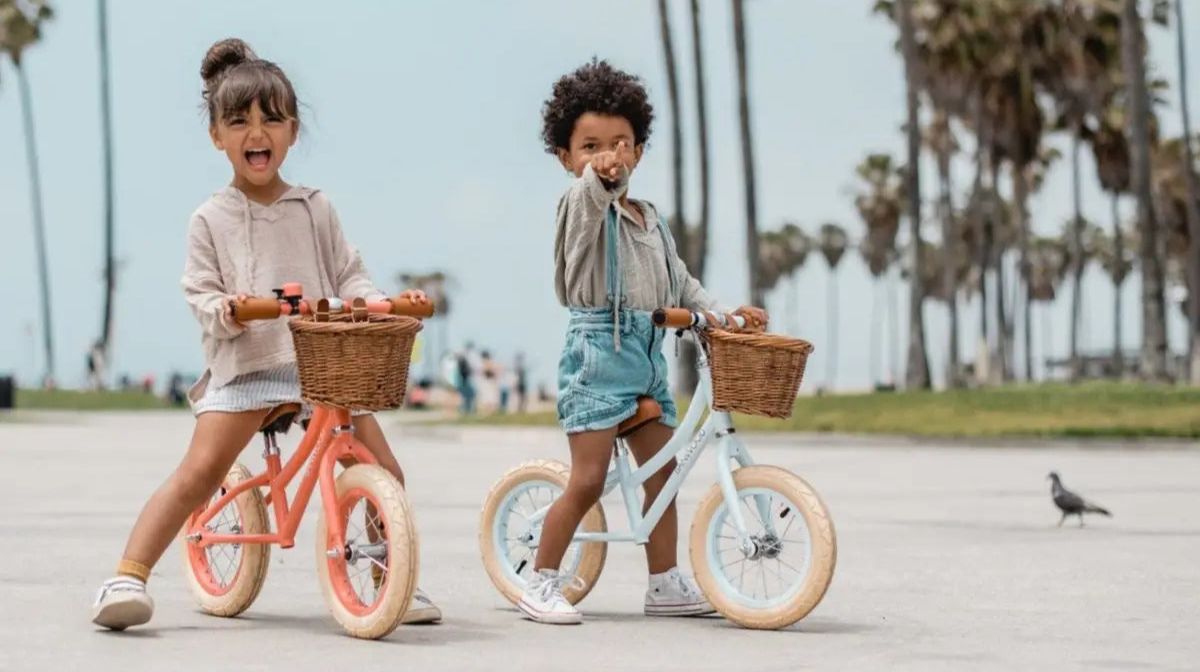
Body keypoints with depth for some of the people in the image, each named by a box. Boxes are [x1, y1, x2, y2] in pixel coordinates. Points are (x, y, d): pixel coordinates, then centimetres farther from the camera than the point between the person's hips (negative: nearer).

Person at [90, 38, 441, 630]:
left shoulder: (314, 209, 11)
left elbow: (347, 276, 13)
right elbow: (200, 293, 2)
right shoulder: (212, 219, 4)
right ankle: (127, 577, -15)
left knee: (383, 470, 0)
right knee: (199, 471, -16)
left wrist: (385, 302, -6)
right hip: (243, 362, -3)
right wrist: (223, 311, -20)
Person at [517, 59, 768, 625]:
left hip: (648, 355, 8)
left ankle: (666, 585, 19)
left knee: (662, 474, 10)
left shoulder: (649, 218, 18)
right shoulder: (581, 205, -8)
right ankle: (541, 583, 3)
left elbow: (678, 280, 24)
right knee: (588, 480, -8)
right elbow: (590, 199, -34)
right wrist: (600, 177, -56)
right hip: (598, 350, -8)